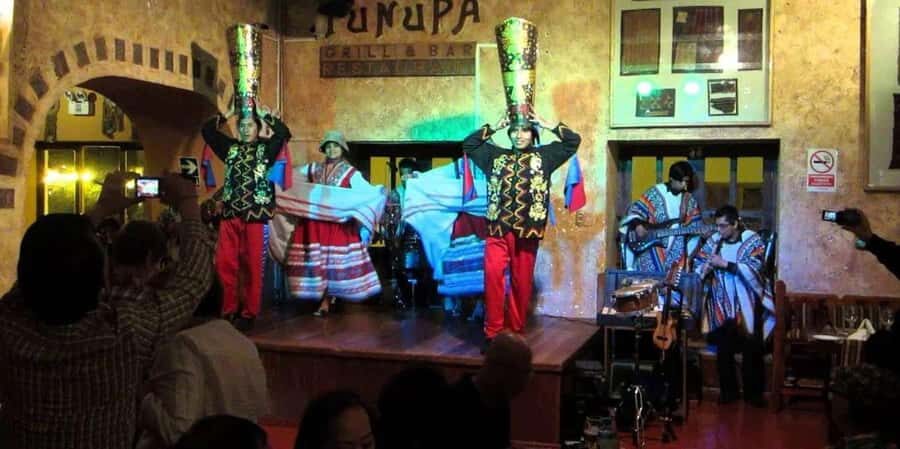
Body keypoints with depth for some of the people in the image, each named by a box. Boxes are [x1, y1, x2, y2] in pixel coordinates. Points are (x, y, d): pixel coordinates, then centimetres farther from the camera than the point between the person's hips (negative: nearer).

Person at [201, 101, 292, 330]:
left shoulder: (266, 148, 4)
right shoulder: (230, 147, 14)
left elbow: (284, 133, -11)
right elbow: (207, 130, 10)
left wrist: (263, 113, -4)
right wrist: (229, 113, 6)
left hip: (256, 214, -4)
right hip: (230, 213, 4)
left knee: (252, 265, 0)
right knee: (225, 263, 3)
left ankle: (249, 313, 8)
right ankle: (229, 310, 15)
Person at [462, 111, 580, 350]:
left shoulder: (544, 155, 13)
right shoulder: (496, 155, 18)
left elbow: (574, 140, 9)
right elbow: (468, 144, 19)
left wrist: (546, 124, 11)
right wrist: (494, 128, 15)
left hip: (528, 228, 0)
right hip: (498, 226, 1)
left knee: (522, 281, 4)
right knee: (493, 274, -15)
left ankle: (517, 333, 15)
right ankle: (493, 332, -11)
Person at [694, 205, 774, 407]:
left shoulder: (752, 240, -7)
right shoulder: (714, 241, 3)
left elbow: (753, 269, -19)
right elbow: (698, 264, 7)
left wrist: (724, 264, -24)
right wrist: (705, 269, -16)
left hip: (747, 304, -2)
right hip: (722, 306, 2)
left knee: (752, 350, 2)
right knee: (724, 350, 3)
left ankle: (753, 393, 16)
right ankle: (728, 390, 18)